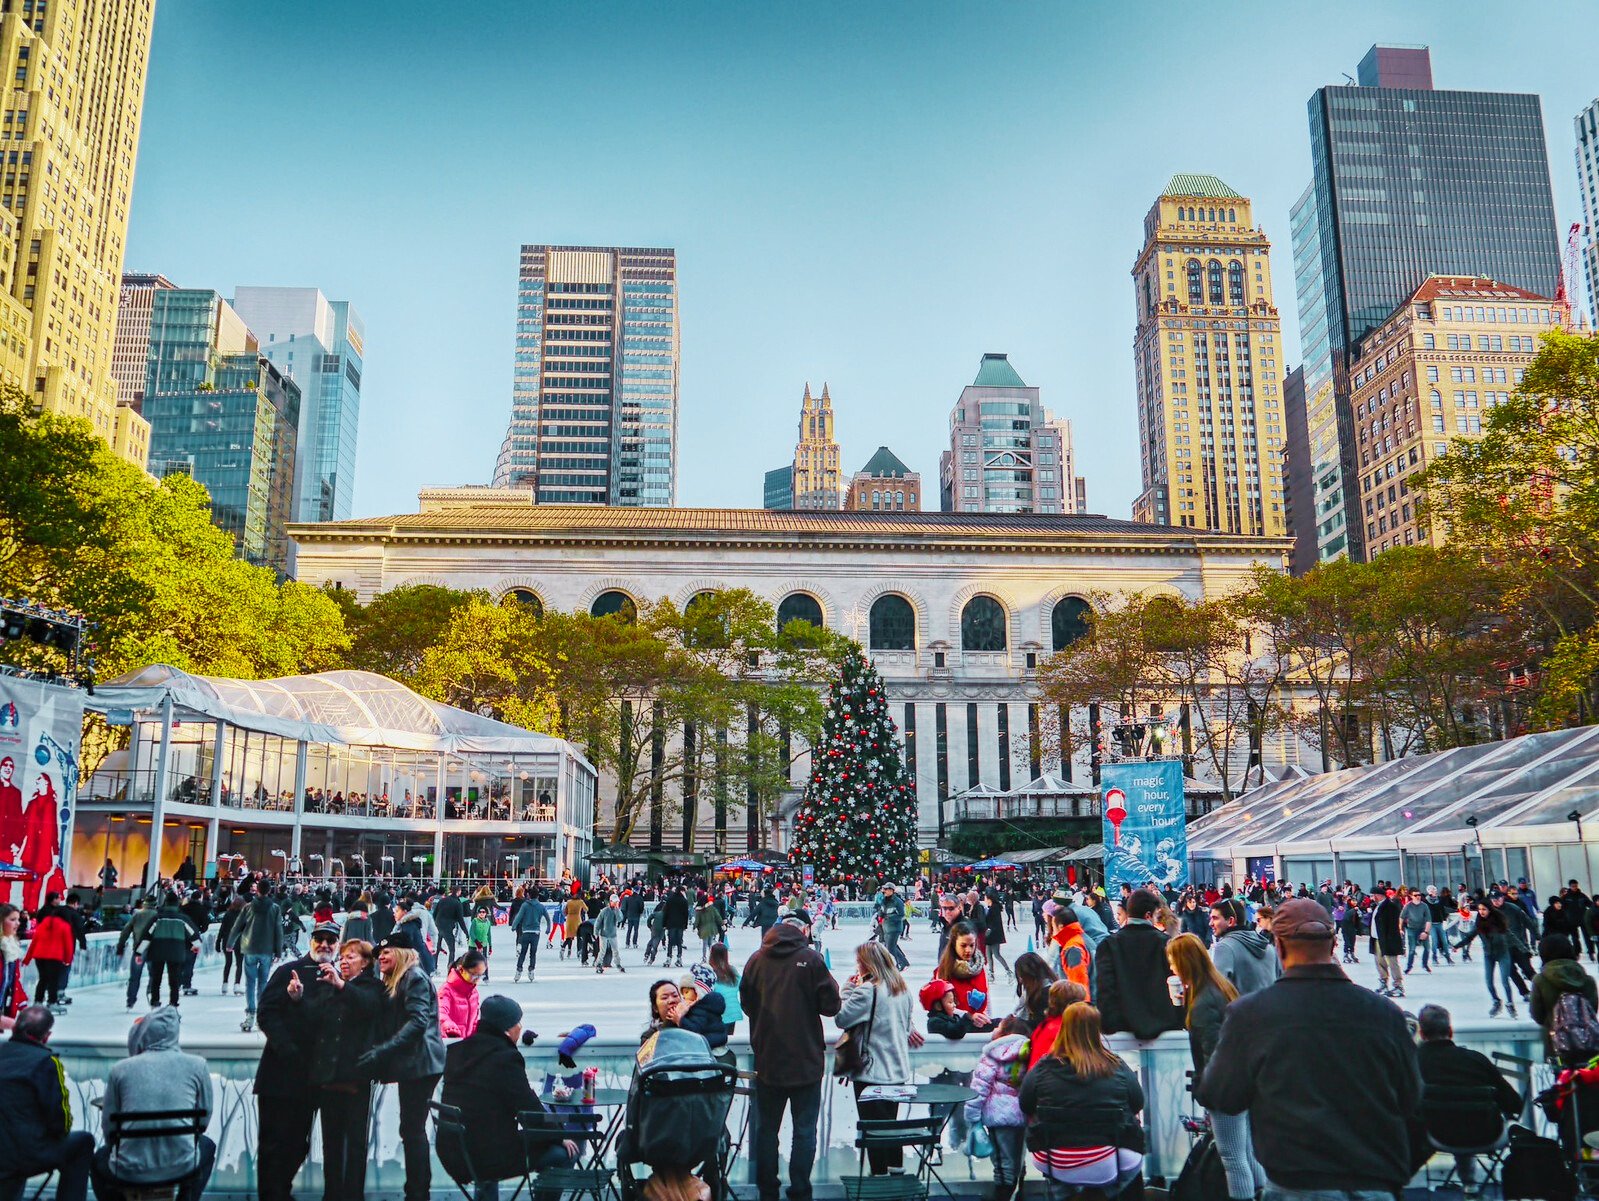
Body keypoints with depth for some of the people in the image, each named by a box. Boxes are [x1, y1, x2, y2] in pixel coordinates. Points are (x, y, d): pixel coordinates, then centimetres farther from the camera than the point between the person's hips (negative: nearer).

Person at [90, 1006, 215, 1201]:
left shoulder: (121, 1069, -3)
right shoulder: (197, 1066, -3)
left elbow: (108, 1126, 6)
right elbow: (203, 1120, 7)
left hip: (130, 1172, 0)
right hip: (181, 1168, 0)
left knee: (99, 1159, 35)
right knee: (207, 1146, 34)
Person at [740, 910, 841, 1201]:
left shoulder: (757, 959, -2)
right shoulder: (810, 958, -14)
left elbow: (746, 1003, 10)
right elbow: (831, 1005, -11)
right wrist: (832, 985, 8)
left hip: (767, 1059, 3)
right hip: (805, 1058, -3)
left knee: (766, 1128, 15)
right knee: (804, 1130, 7)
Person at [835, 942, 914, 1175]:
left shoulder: (867, 990, -18)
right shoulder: (903, 989, 7)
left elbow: (840, 1018, -17)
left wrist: (848, 989, -9)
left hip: (871, 1071, -7)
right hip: (898, 1070, 7)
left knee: (873, 1125, 3)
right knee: (891, 1122, 19)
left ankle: (879, 1173, 5)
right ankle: (895, 1168, 25)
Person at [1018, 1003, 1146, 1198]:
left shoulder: (1043, 1068, -9)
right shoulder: (1117, 1068, -9)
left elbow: (1025, 1106, 4)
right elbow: (1138, 1105, 5)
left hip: (1055, 1167, 1)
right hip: (1108, 1167, -1)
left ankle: (1062, 1191, 19)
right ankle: (1104, 1190, 19)